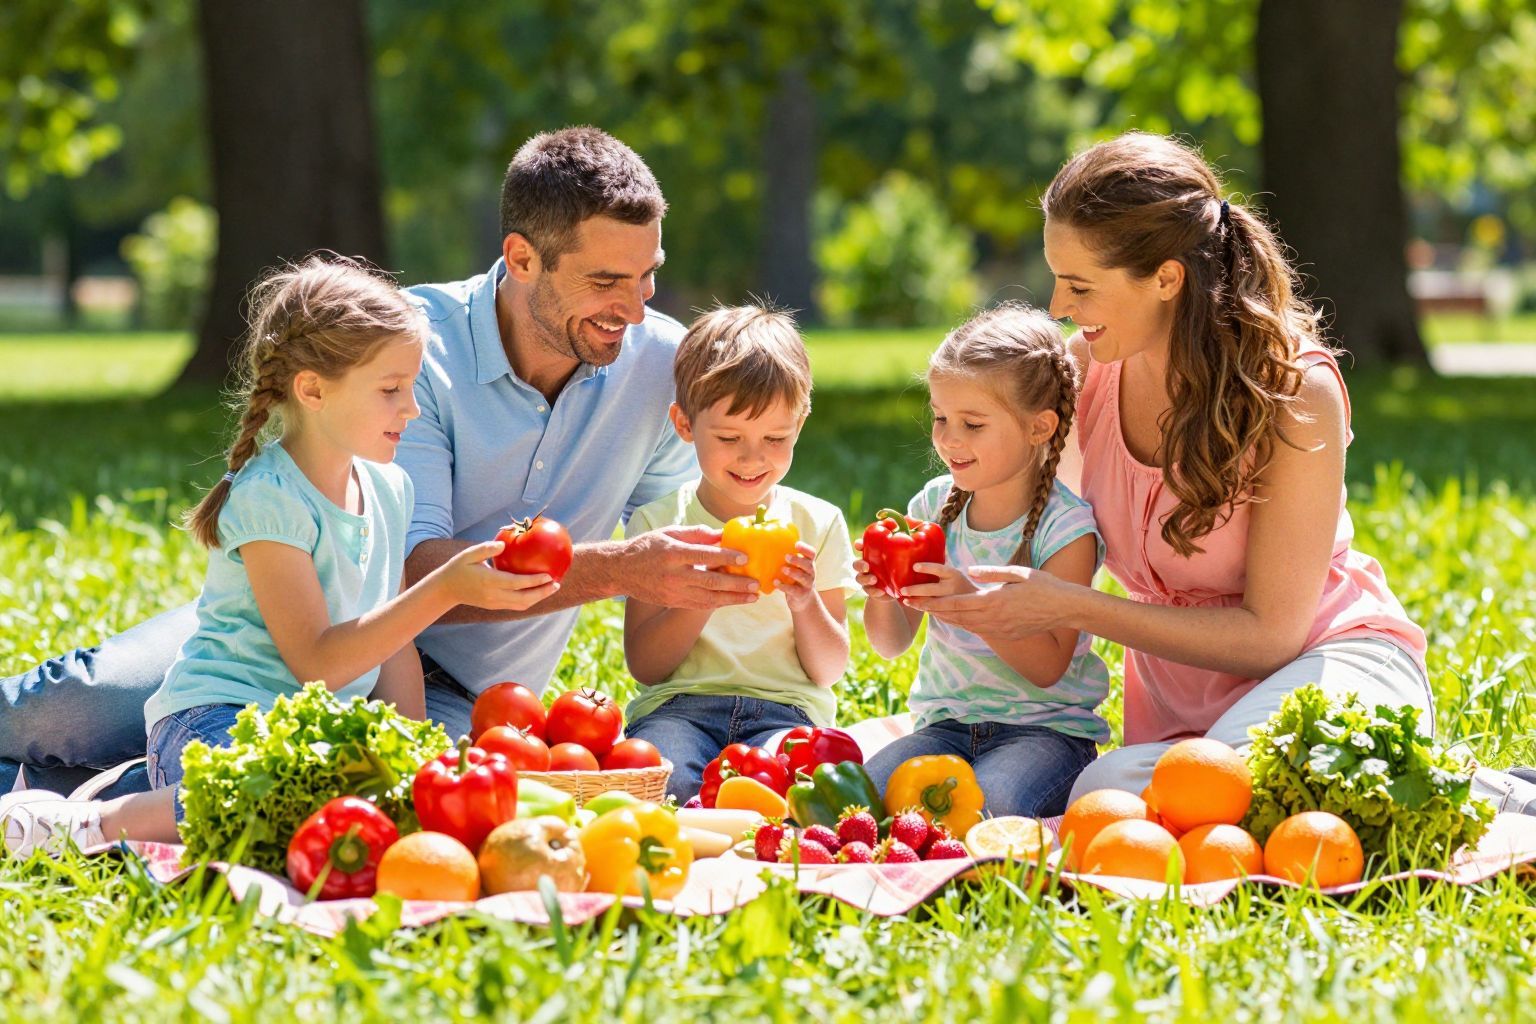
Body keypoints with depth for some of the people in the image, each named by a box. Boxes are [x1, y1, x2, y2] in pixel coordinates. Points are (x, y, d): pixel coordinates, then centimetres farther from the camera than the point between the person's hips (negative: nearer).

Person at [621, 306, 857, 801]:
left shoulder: (818, 524, 12)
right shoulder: (658, 523, 9)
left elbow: (830, 671, 9)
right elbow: (644, 665, 2)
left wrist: (805, 602, -11)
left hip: (786, 708, 1)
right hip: (679, 704, -1)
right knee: (663, 783, -37)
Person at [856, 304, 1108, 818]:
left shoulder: (1066, 526, -9)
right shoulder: (936, 504, 7)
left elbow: (1048, 667, -16)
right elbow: (893, 642, 11)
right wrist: (881, 595, -11)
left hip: (1047, 726, -4)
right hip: (946, 722, 4)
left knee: (992, 805, -36)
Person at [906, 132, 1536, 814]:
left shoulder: (1295, 390, -17)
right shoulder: (1084, 368, -1)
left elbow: (1270, 634, -17)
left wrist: (1070, 608, -21)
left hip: (1326, 660, -7)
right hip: (1176, 698, 7)